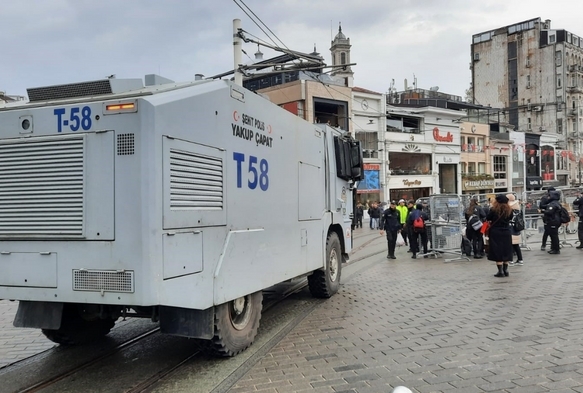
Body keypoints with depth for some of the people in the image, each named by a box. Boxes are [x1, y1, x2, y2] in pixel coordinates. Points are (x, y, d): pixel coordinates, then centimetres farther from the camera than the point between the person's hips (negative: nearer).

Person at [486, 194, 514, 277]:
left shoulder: (494, 209, -13)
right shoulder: (509, 210, -1)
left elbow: (487, 219, -3)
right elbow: (510, 218, 14)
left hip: (496, 233, -4)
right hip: (506, 233, 4)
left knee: (497, 253, 1)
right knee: (506, 252, 13)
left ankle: (500, 271, 0)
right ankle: (505, 270, 18)